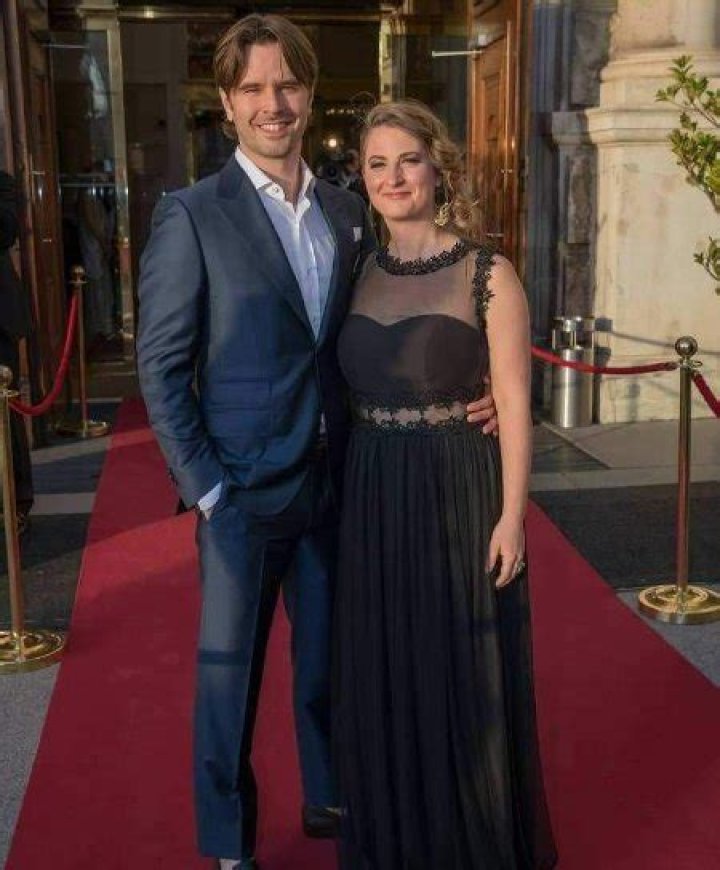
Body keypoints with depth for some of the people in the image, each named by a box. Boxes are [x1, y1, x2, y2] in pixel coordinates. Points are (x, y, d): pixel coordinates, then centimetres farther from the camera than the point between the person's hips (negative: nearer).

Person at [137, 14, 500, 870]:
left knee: (328, 655, 19)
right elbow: (161, 366, -10)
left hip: (333, 480, 5)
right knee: (229, 670, 10)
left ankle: (328, 797, 41)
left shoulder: (349, 212, 6)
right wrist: (203, 488, -13)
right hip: (242, 488, -4)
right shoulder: (192, 215, -10)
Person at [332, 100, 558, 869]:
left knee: (463, 678, 8)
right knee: (382, 679, 15)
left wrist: (512, 515, -12)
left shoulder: (486, 274, -7)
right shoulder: (360, 273, 6)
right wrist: (341, 496, 7)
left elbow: (513, 403, -8)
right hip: (374, 499, 5)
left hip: (460, 495, -4)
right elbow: (347, 393, 12)